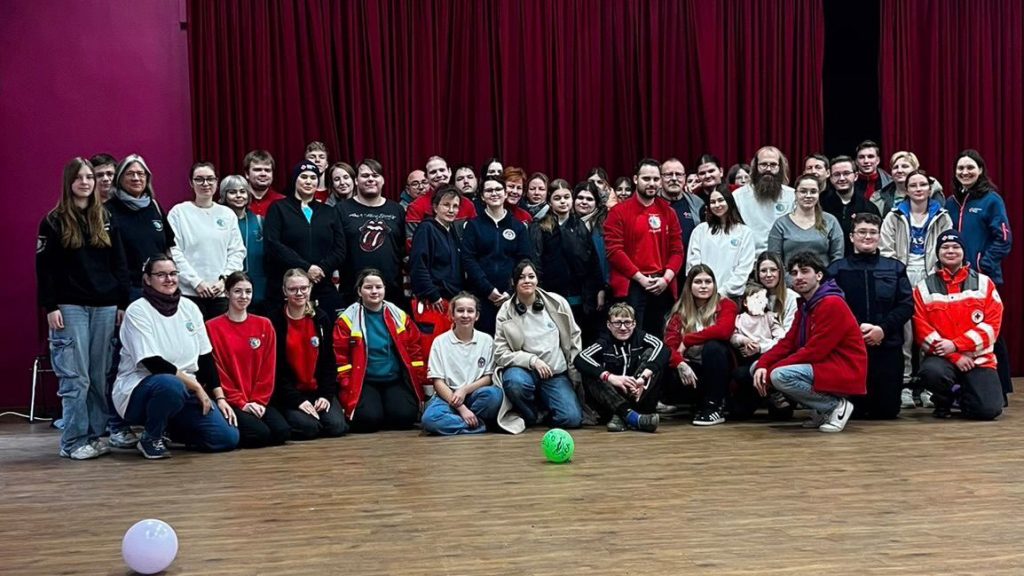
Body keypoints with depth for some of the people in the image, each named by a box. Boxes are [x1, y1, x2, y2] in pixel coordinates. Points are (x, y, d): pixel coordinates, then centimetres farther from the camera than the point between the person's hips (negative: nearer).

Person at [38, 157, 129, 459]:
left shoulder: (106, 219, 12)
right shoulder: (54, 221, 2)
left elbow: (119, 264, 12)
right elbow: (44, 267, -2)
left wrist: (123, 303, 7)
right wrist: (50, 306, -9)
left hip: (105, 306, 4)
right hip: (70, 307, -3)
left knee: (100, 376, 5)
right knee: (75, 377, -5)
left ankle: (96, 435, 13)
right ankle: (74, 441, 2)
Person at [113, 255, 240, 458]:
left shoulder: (189, 307, 5)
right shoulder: (137, 311, -12)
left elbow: (206, 357, 7)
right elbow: (153, 363, -20)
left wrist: (220, 397, 0)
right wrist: (196, 386, -20)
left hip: (185, 389, 6)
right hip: (140, 388, -5)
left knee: (228, 437, -11)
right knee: (171, 384, -41)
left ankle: (169, 429, 15)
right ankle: (150, 437, -11)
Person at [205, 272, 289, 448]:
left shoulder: (264, 325, 9)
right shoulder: (212, 327, -1)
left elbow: (268, 369, 7)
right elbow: (216, 371, -5)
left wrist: (259, 401, -4)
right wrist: (240, 403, -9)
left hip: (258, 401, 4)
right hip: (230, 402, -4)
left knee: (282, 431, -20)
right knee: (260, 434, -27)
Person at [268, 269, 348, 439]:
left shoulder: (321, 318, 7)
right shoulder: (275, 320, -5)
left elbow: (329, 361, 8)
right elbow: (275, 367, -7)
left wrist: (326, 394, -5)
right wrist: (297, 400, -14)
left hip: (319, 390, 3)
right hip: (289, 393, -3)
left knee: (336, 426, -20)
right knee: (308, 427, -27)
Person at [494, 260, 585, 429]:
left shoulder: (557, 302, 1)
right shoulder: (506, 312, -4)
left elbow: (574, 339, 8)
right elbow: (501, 353, -8)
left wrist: (576, 372, 4)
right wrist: (532, 360, -20)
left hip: (557, 374, 2)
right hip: (525, 370, -1)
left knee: (572, 419, -19)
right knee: (515, 381, -38)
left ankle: (543, 405, 17)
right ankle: (531, 415, -5)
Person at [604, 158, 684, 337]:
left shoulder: (668, 212, 11)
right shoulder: (619, 212, -3)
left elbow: (677, 249, 9)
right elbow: (614, 250, -10)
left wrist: (666, 278, -7)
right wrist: (640, 278, -13)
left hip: (662, 287, 5)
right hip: (631, 286, -4)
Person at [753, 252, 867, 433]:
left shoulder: (832, 304, -16)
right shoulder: (805, 306, 14)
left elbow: (814, 351, -21)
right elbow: (787, 343, 7)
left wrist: (770, 371, -20)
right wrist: (762, 365, -13)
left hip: (845, 373, -10)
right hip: (821, 368, 10)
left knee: (780, 376, -30)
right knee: (757, 368, 3)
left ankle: (836, 405, -7)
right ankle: (822, 410, 6)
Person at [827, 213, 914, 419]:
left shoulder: (895, 268, 14)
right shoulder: (836, 269, 7)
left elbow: (907, 304, 4)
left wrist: (883, 329, -11)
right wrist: (856, 329, -16)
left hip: (887, 347, 2)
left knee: (887, 410, 0)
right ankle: (858, 406, 33)